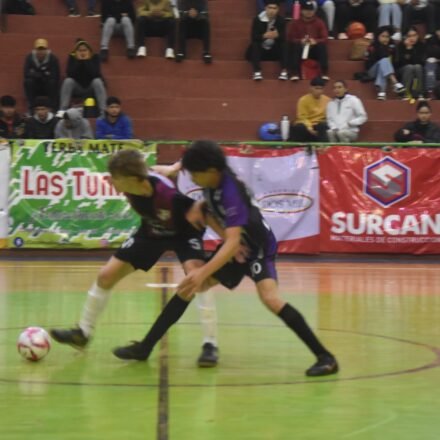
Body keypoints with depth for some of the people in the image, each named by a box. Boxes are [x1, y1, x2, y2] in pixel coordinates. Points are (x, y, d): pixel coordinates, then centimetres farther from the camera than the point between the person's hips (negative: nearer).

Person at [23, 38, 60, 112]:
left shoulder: (53, 58, -15)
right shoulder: (30, 57, -11)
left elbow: (55, 76, -23)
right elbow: (26, 74, -21)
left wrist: (35, 74, -26)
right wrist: (44, 74, -29)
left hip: (49, 87, -1)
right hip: (35, 88, 1)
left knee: (52, 81, -32)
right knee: (28, 81, -28)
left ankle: (53, 108, -22)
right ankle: (31, 108, -21)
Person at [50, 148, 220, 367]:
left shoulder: (168, 194, -41)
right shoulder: (130, 188, -24)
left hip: (183, 233, -6)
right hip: (152, 232, 6)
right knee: (106, 275, 3)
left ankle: (210, 344, -24)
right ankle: (83, 333, 23)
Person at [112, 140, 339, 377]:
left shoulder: (232, 193, -34)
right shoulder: (211, 184, -11)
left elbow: (233, 242, -43)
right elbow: (210, 213, 6)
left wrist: (203, 272, -53)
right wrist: (223, 234, -16)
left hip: (257, 248, -8)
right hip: (234, 246, 8)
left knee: (270, 298, -29)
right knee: (188, 287, 1)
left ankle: (324, 356, -23)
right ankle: (145, 347, 8)